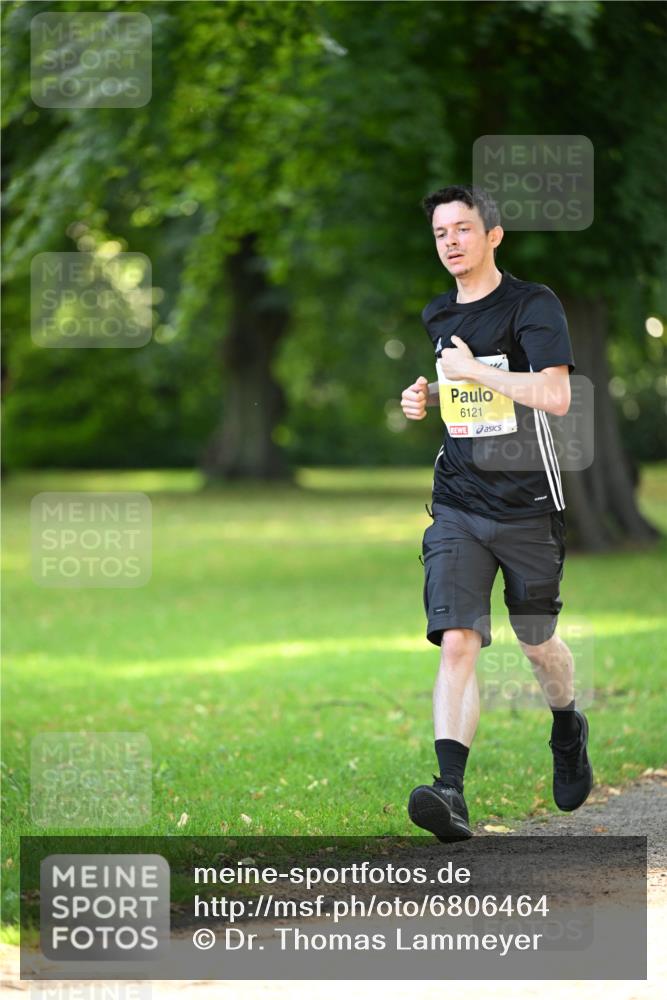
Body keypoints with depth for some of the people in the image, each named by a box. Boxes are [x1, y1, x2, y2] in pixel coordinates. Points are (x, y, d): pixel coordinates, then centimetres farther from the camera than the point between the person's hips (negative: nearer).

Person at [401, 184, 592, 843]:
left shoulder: (533, 305, -10)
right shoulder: (437, 316, 10)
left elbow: (555, 396, -24)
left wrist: (471, 369, -18)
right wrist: (427, 396, 10)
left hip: (527, 504, -3)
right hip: (458, 506, 3)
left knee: (537, 642, 13)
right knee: (456, 642, -14)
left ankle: (568, 729, 45)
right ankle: (451, 792, -23)